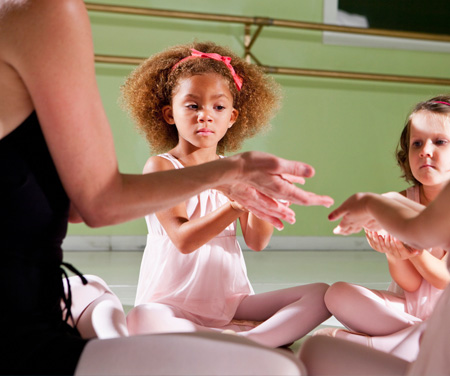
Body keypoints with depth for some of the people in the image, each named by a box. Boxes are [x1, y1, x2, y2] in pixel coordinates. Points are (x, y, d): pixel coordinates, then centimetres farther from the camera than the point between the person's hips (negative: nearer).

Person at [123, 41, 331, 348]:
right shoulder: (160, 167, -5)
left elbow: (257, 242, 0)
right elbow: (184, 240, -18)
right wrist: (235, 207, -32)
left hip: (232, 300, 5)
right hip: (175, 305, -4)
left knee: (321, 294, -9)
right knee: (142, 320, -39)